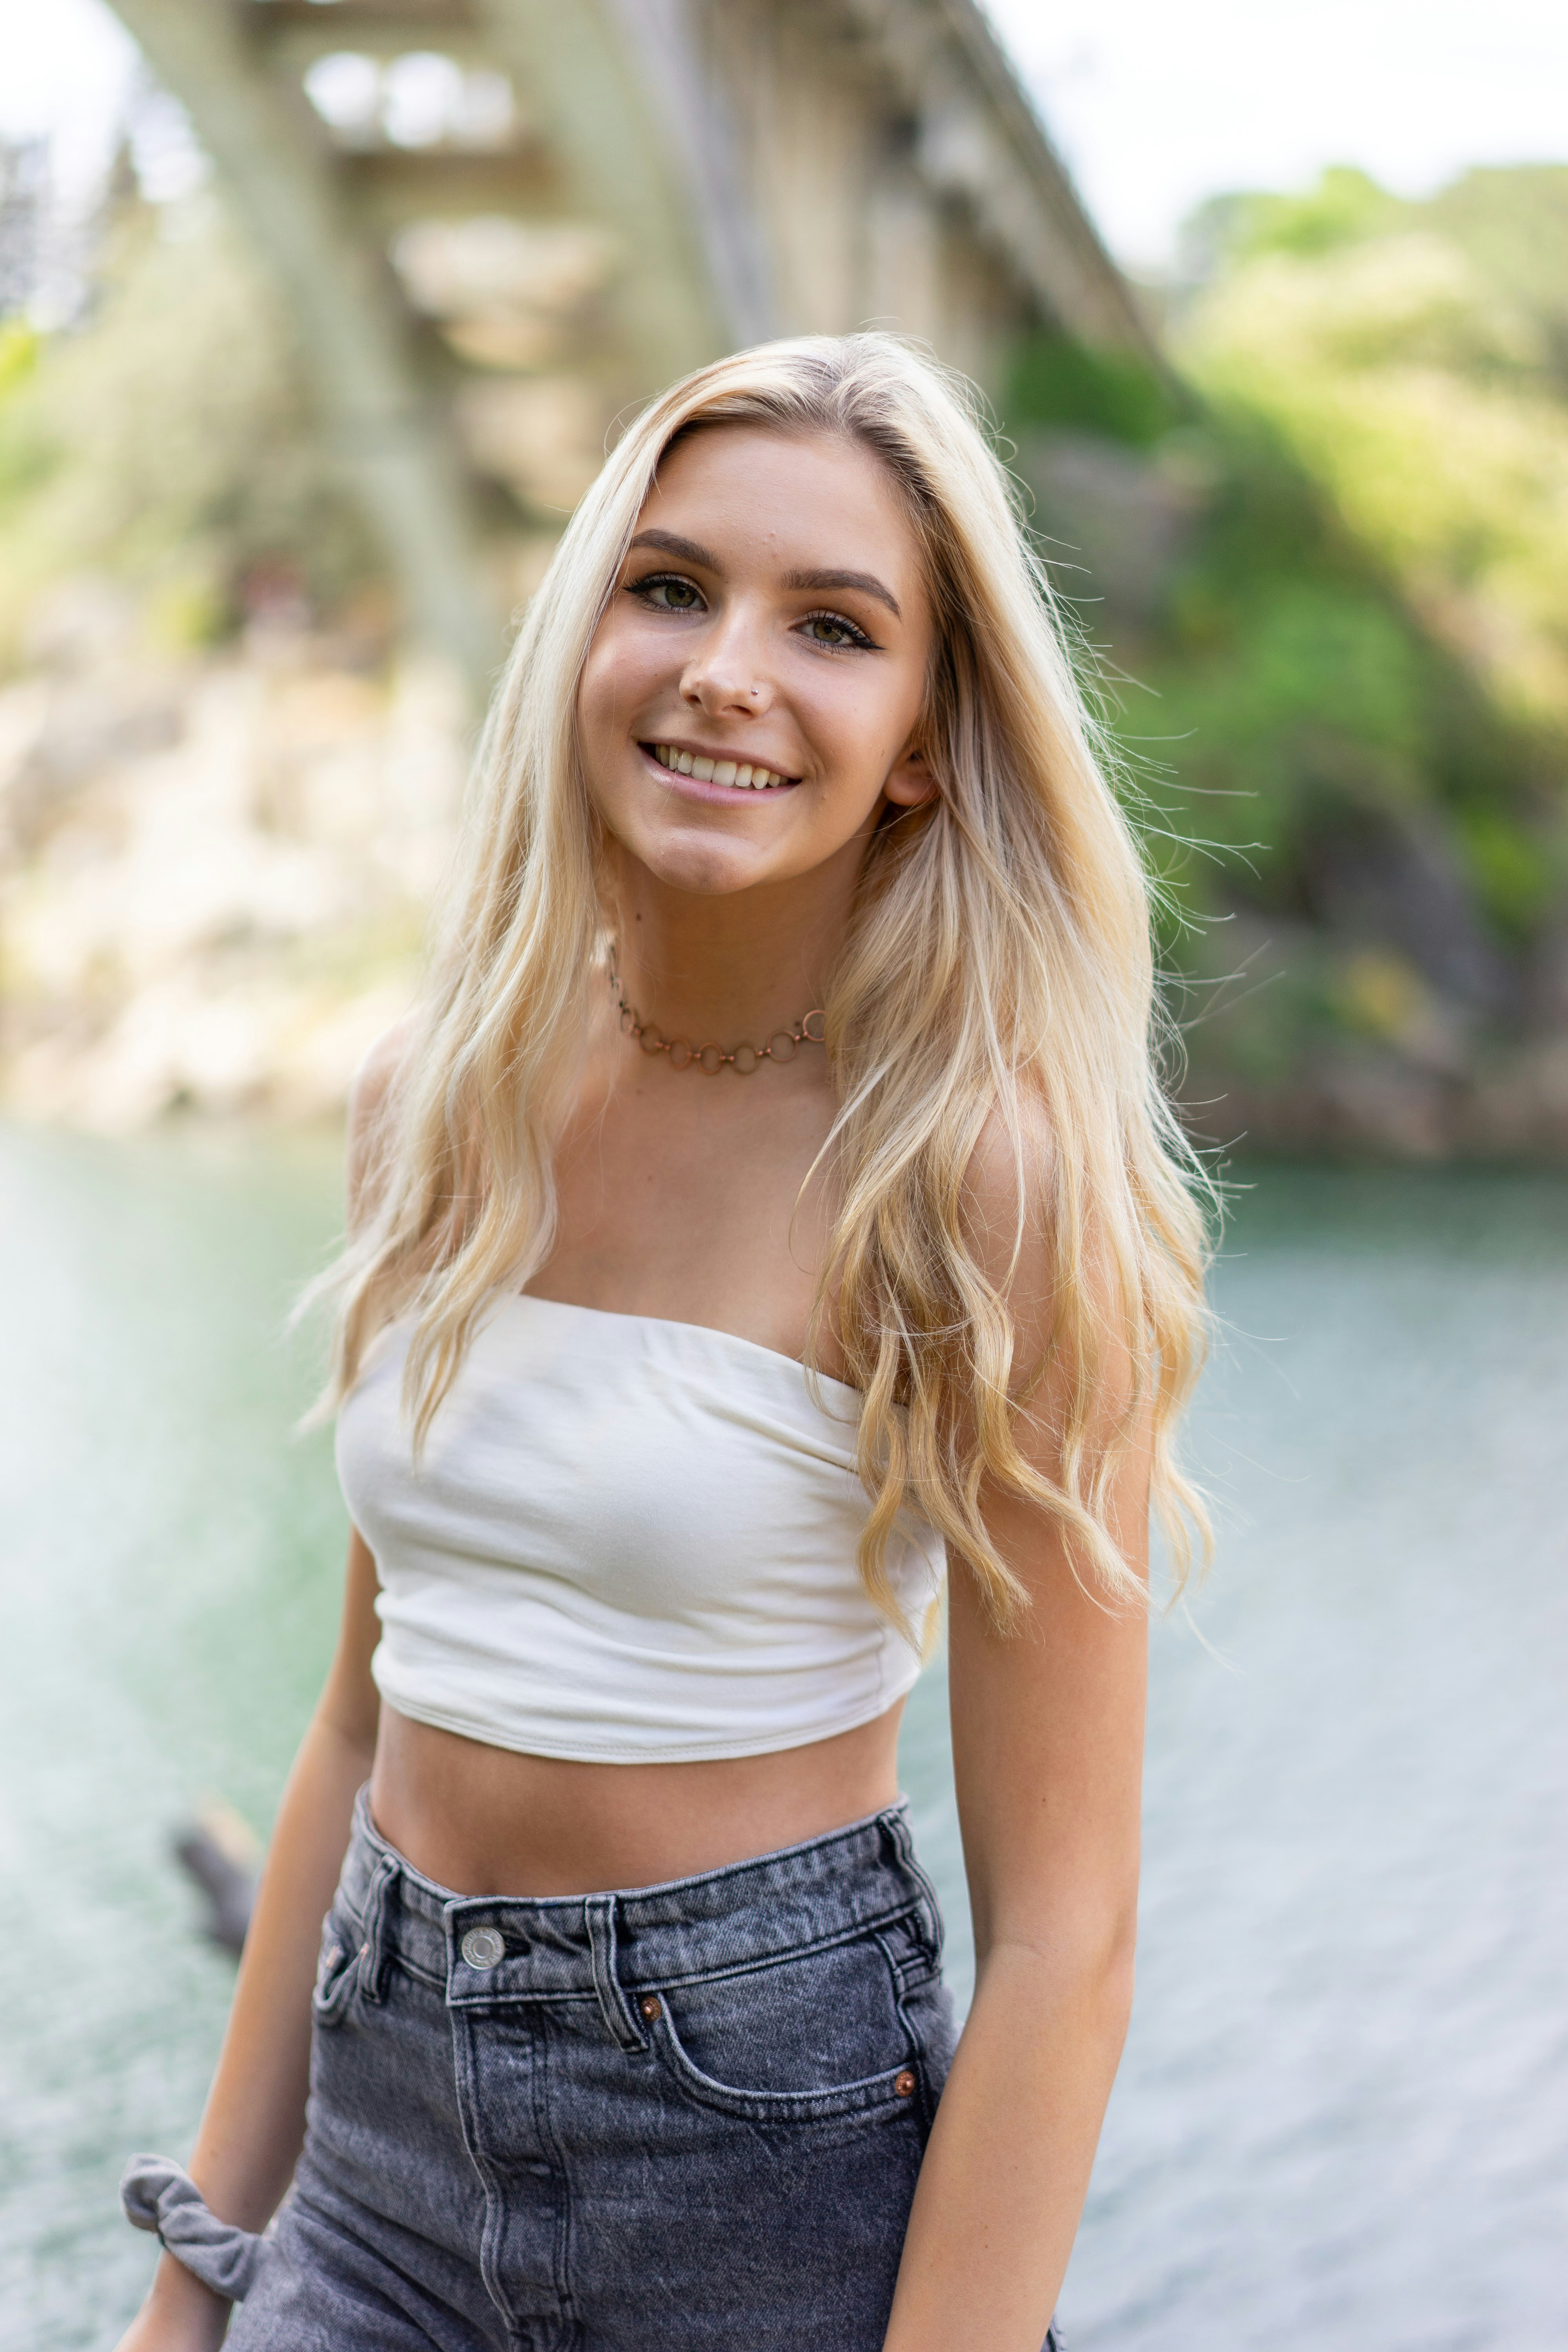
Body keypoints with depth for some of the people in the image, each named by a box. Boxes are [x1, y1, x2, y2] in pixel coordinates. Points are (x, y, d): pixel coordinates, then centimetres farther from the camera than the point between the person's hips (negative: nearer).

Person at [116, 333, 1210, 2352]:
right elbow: (370, 1714, 9)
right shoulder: (436, 1100, 1)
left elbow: (1064, 1929, -15)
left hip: (773, 2155, -4)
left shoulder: (986, 1178, -16)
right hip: (387, 2131, 5)